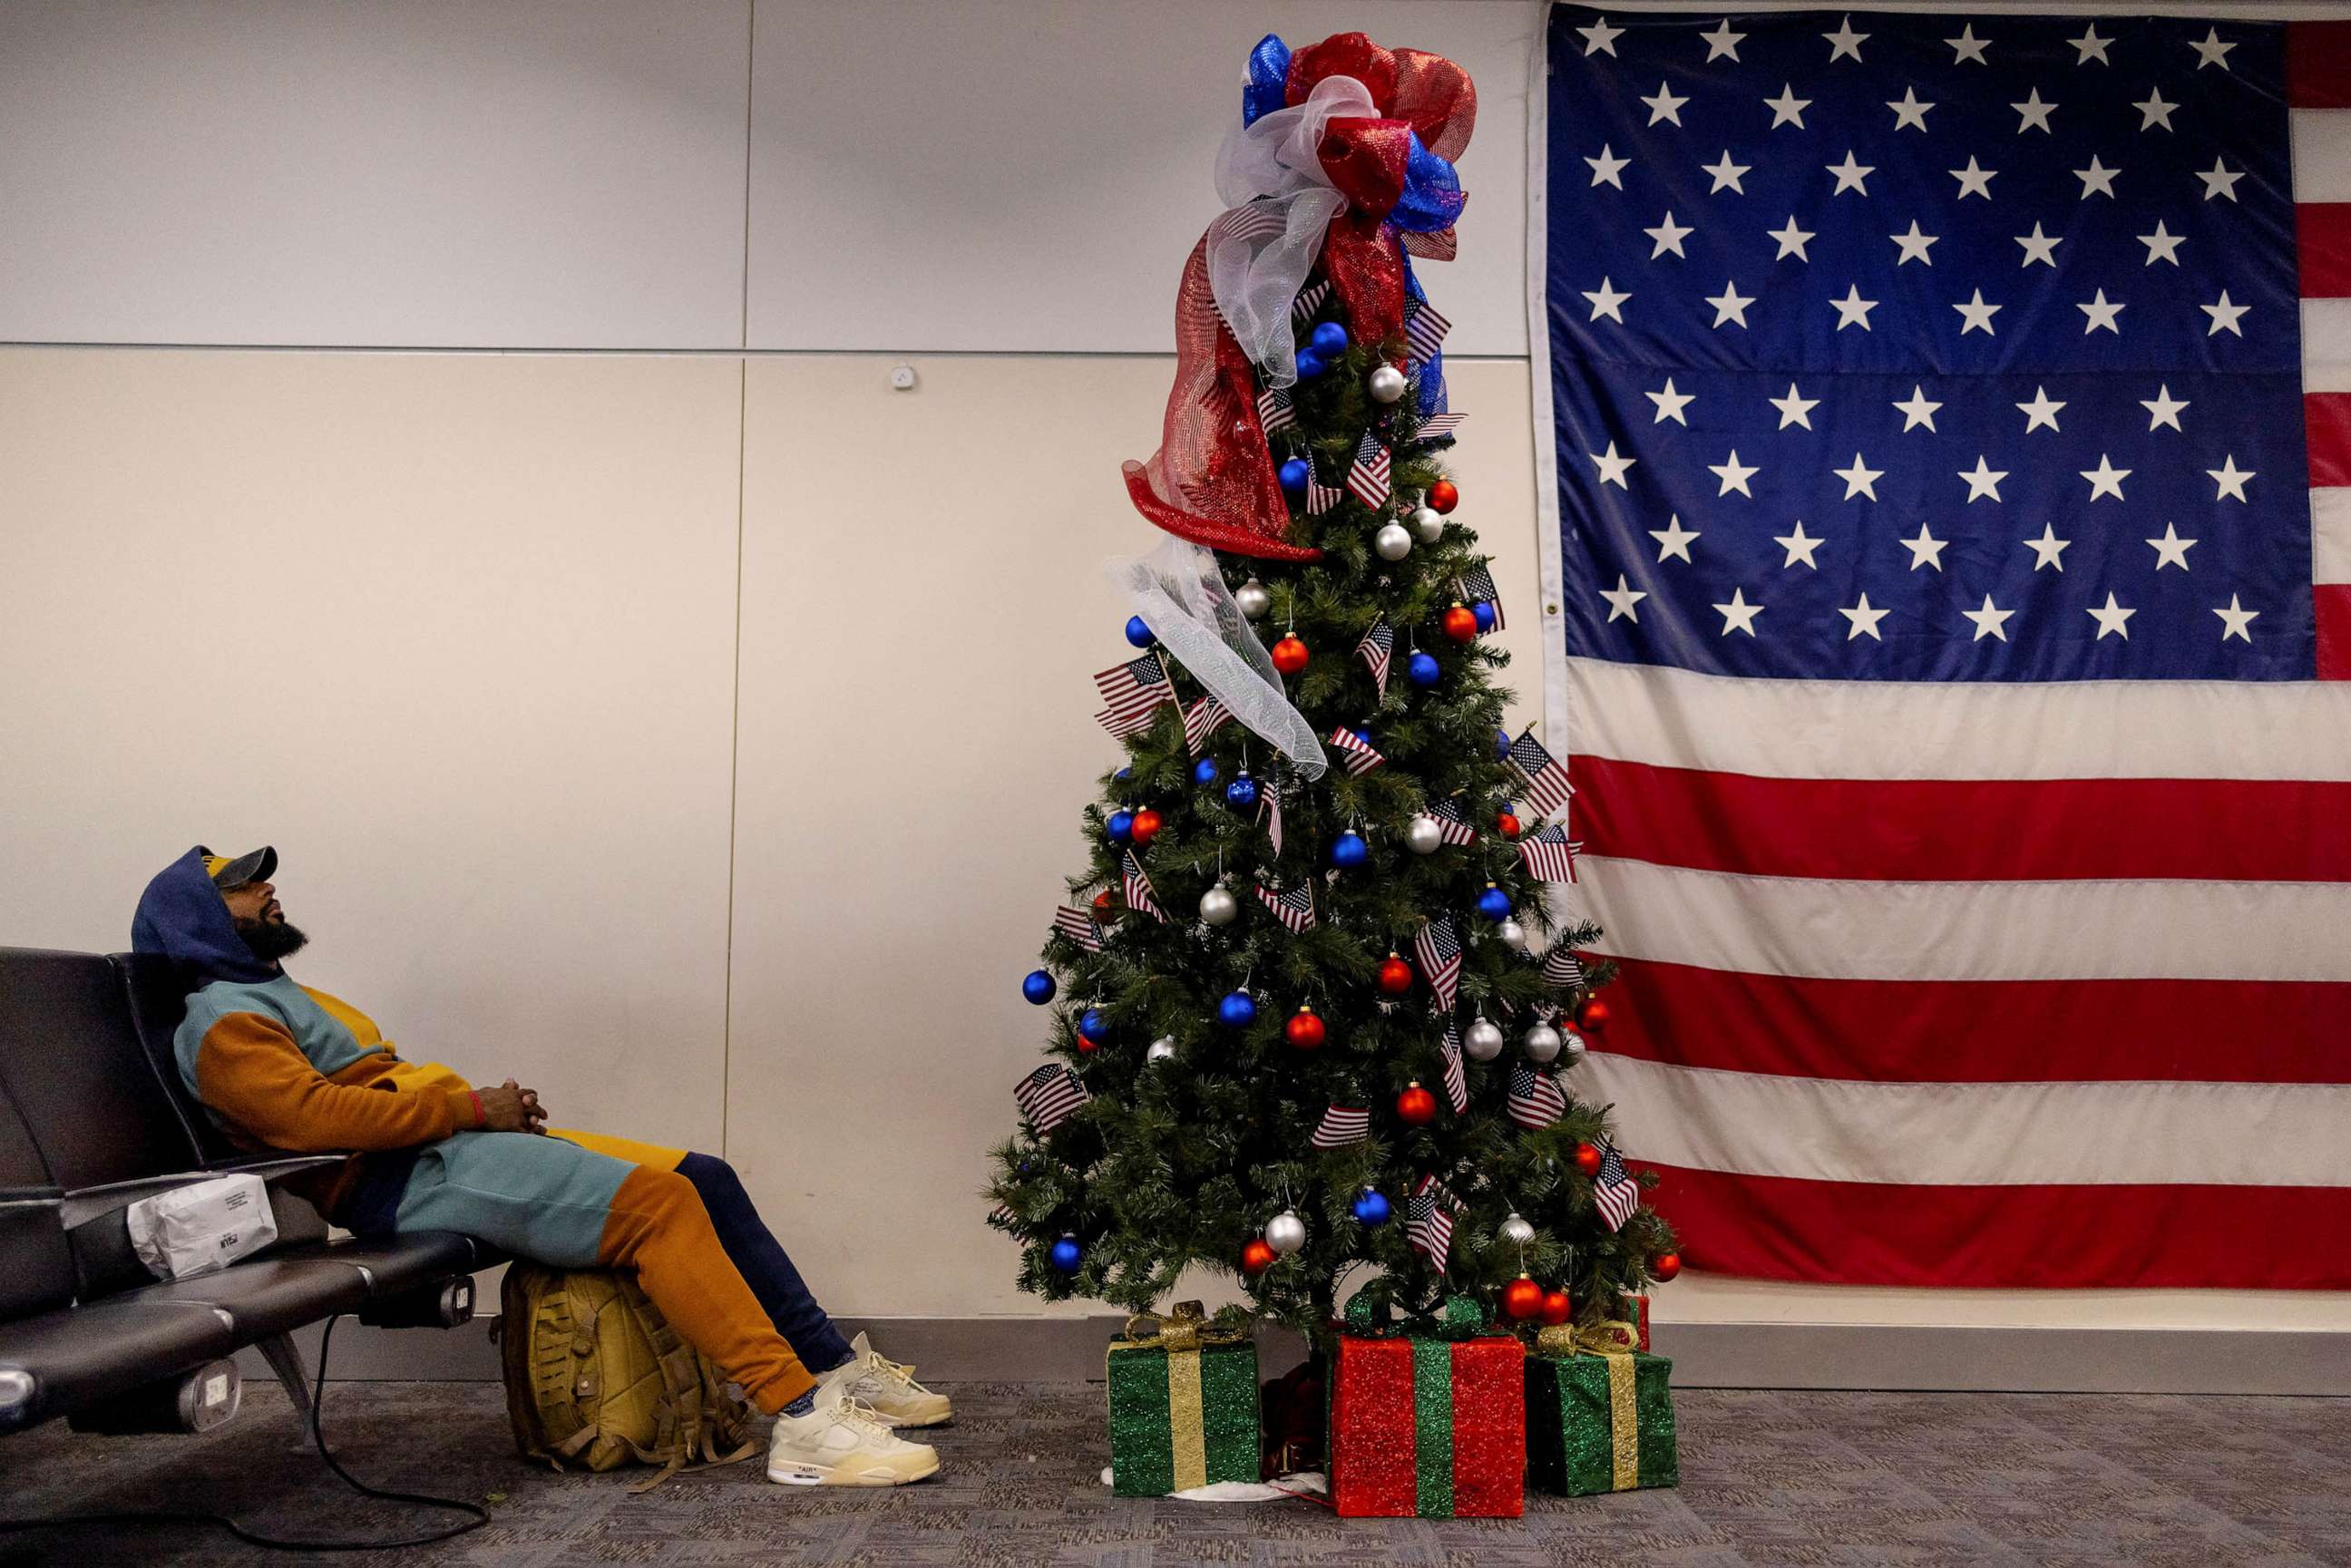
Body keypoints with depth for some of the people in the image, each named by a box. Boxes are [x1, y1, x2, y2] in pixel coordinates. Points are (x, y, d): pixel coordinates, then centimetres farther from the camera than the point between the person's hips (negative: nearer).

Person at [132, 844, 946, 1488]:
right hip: (411, 1178, -10)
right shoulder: (221, 1022, -2)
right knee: (660, 1203, -25)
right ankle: (802, 1421, -27)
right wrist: (473, 1106, -15)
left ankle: (834, 1366, 0)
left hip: (455, 1143, 10)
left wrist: (487, 1102, 5)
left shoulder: (273, 996, 29)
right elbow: (320, 1112, -18)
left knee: (704, 1180, -2)